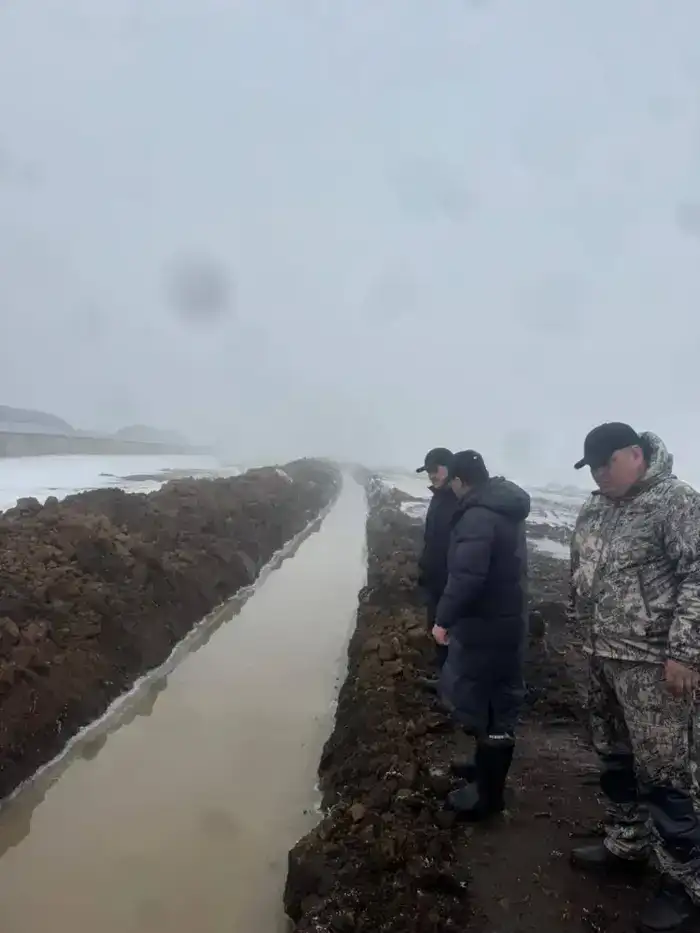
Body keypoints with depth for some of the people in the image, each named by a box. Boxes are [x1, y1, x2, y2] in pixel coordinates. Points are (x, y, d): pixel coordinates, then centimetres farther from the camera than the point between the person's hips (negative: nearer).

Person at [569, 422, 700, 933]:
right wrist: (589, 634, 19)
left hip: (653, 663, -7)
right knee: (615, 758, 18)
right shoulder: (595, 509, 10)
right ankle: (627, 844, 37)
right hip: (604, 657, 8)